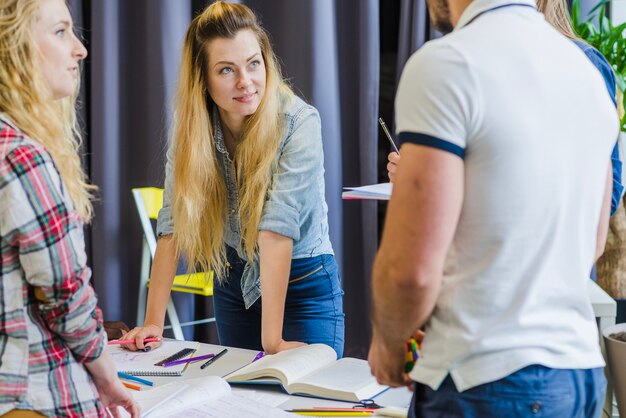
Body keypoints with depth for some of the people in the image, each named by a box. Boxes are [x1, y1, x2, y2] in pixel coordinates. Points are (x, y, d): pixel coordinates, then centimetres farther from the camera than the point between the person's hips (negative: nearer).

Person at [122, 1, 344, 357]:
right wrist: (154, 321, -19)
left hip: (304, 284, -4)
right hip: (234, 284, 4)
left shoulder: (299, 122, -24)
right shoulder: (192, 126, -11)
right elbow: (173, 223, -13)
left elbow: (278, 226, -32)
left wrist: (272, 338, -34)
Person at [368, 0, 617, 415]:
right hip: (582, 369, 8)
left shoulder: (446, 64, -16)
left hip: (490, 381, -7)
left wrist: (389, 340, 0)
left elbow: (411, 266, -19)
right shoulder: (586, 69, 8)